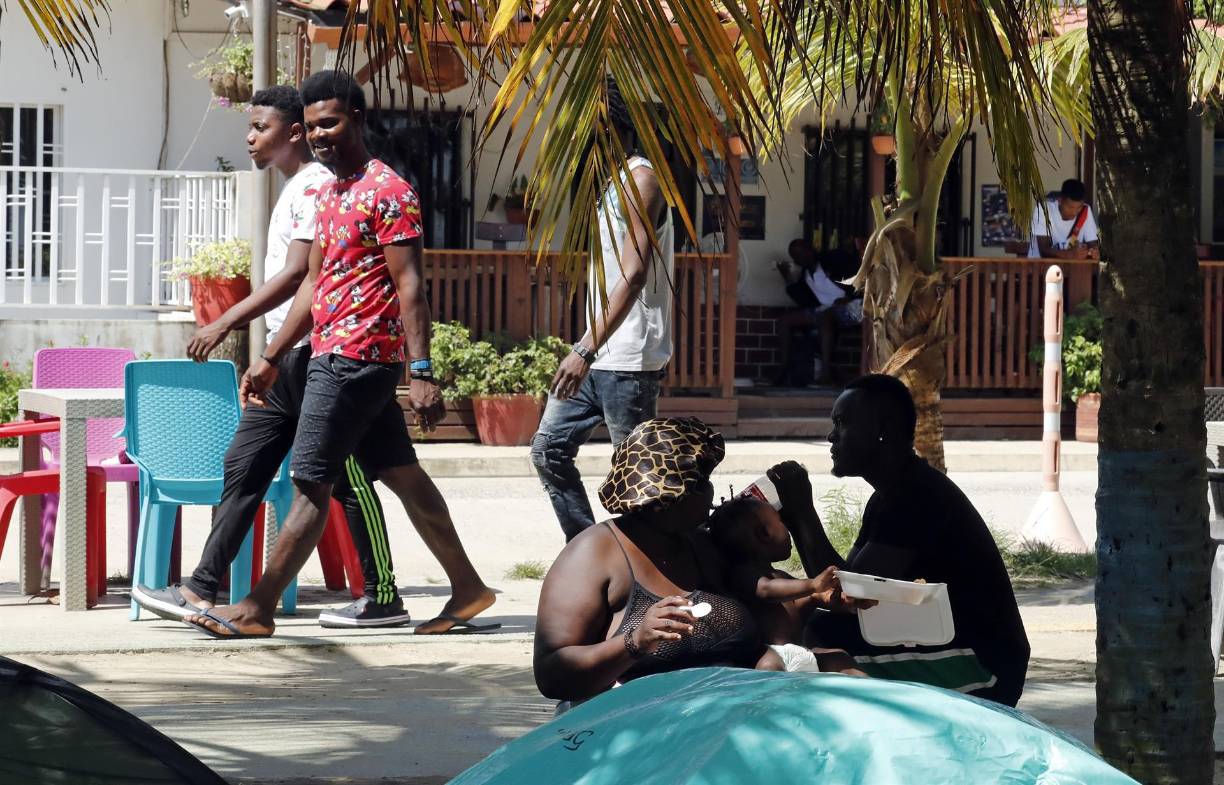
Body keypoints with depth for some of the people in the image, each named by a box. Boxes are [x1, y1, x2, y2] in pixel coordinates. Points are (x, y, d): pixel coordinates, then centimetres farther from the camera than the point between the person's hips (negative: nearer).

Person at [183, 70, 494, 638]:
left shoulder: (387, 192, -11)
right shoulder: (328, 193, 17)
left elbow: (409, 285, -16)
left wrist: (421, 372, -22)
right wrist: (272, 359, 19)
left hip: (353, 358, -10)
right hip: (332, 354, 10)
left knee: (311, 484, -7)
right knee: (401, 475, 12)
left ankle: (258, 609, -6)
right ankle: (468, 591, 18)